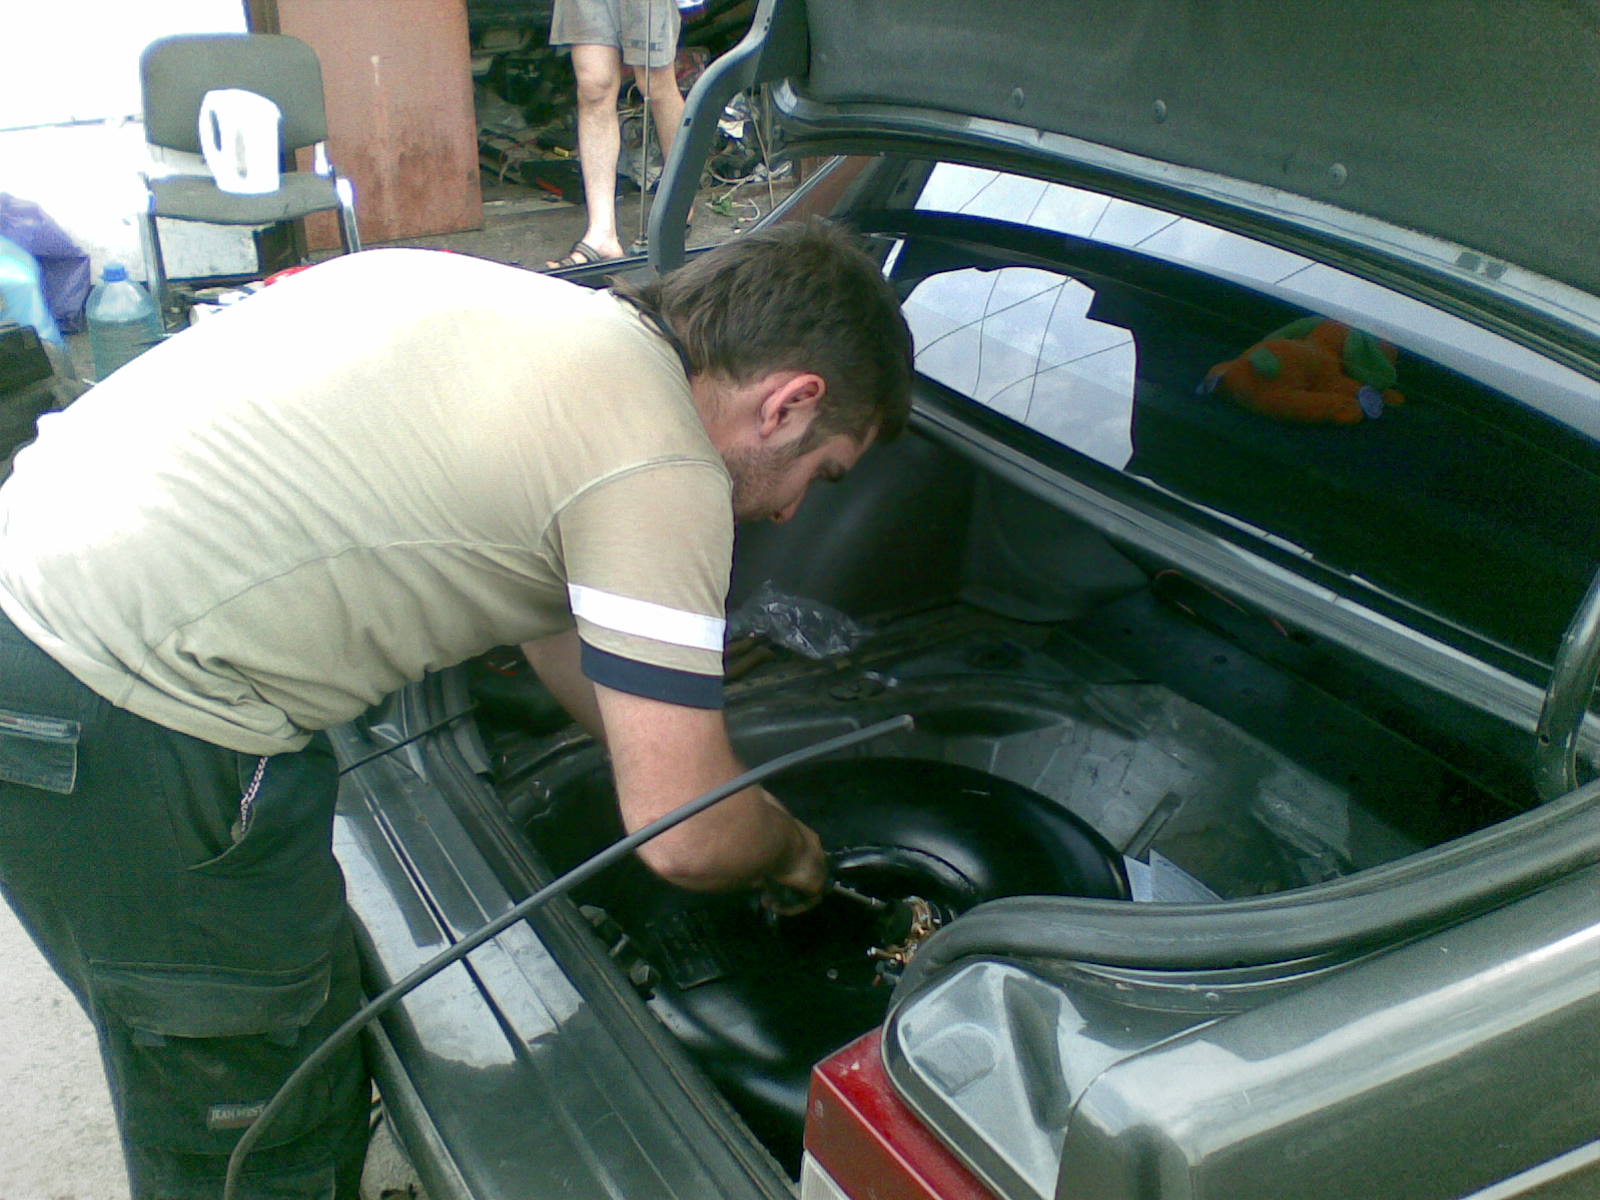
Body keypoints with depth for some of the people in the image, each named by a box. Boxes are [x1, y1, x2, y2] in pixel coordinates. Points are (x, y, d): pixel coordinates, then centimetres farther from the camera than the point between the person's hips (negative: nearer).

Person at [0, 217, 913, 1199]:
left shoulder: (540, 311, 12)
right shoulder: (658, 465, -15)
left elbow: (560, 631, 25)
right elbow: (685, 838, -12)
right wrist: (794, 851, 12)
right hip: (123, 734, -9)